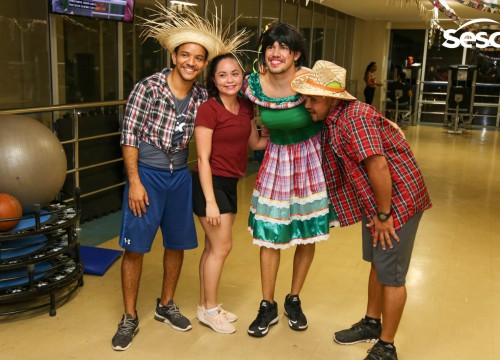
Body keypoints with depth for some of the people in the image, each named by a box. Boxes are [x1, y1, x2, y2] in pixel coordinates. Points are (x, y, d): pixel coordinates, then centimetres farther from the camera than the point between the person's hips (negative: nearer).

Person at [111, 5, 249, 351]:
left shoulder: (202, 96, -1)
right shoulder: (148, 88, -14)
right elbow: (130, 135, -12)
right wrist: (135, 182, -14)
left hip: (180, 176, 5)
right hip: (146, 174, -4)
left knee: (177, 243, 13)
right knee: (135, 246, 0)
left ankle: (166, 305, 33)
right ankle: (130, 318, 17)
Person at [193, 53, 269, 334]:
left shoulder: (246, 106, 6)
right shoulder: (208, 110, -16)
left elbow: (255, 142, 17)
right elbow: (203, 159, -17)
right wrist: (210, 201, -20)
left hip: (230, 183, 7)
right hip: (211, 183, -7)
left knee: (214, 246, 13)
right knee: (222, 246, -1)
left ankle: (206, 305, 26)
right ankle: (209, 309, 16)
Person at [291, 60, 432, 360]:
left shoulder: (355, 117, -26)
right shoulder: (332, 120, 3)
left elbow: (378, 167, -30)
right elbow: (337, 165, 14)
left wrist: (384, 215, -23)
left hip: (399, 198, -9)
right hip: (375, 200, 9)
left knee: (391, 273, 0)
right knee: (378, 263, 21)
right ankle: (372, 324, 39)